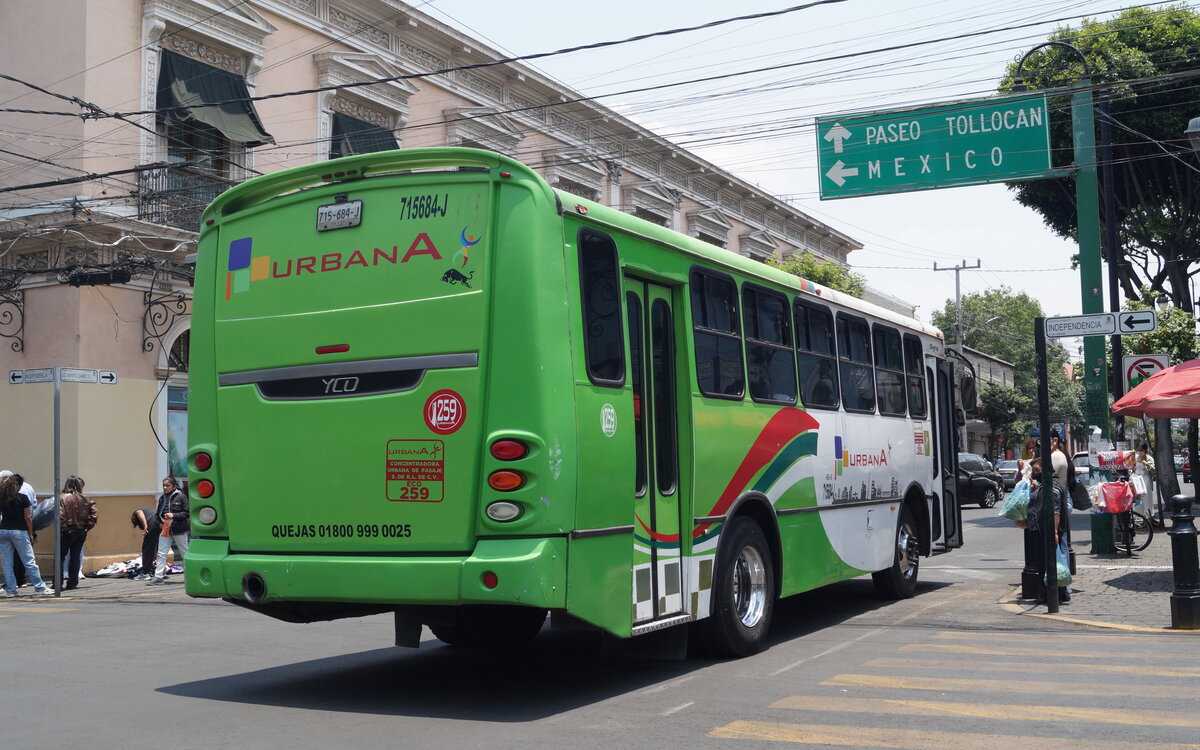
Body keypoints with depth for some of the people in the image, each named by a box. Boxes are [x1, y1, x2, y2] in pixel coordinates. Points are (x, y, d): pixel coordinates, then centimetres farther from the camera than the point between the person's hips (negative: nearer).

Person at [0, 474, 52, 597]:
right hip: (19, 531, -3)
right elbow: (28, 518, -5)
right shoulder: (22, 498, -5)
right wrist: (31, 534, 4)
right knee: (29, 561, 1)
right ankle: (40, 588, 4)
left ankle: (10, 590, 8)